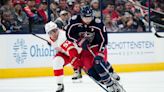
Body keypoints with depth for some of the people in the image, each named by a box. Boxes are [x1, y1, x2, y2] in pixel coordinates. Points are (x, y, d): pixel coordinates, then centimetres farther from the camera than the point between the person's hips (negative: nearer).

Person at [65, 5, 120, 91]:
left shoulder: (98, 24, -22)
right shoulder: (74, 21, -19)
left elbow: (103, 39, -18)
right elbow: (68, 34, -11)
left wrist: (100, 54, -26)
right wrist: (80, 41, -22)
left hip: (97, 46, -2)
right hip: (83, 49, 2)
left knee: (99, 63, -26)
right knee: (89, 68, -11)